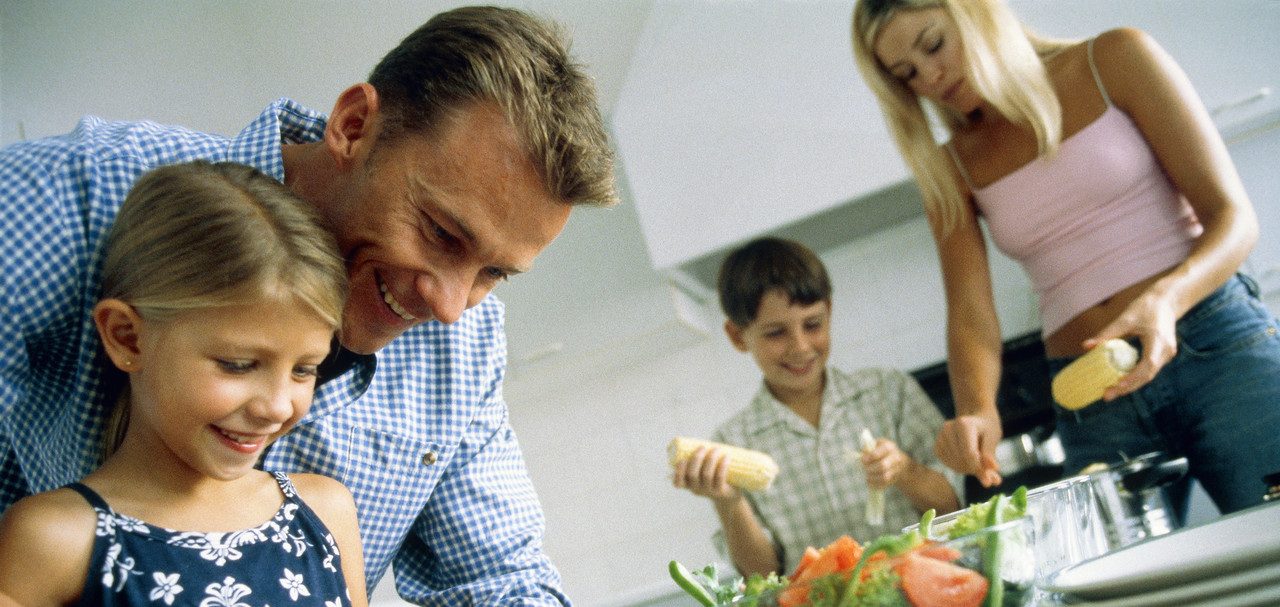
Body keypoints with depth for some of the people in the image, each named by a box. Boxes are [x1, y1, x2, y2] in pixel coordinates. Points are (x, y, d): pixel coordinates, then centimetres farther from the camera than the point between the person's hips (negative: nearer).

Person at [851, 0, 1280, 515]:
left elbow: (1233, 216, -3)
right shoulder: (949, 171, 11)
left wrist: (1165, 299, -23)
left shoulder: (1114, 59, 2)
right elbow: (969, 315, 2)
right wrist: (976, 411, -20)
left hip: (1219, 344, -2)